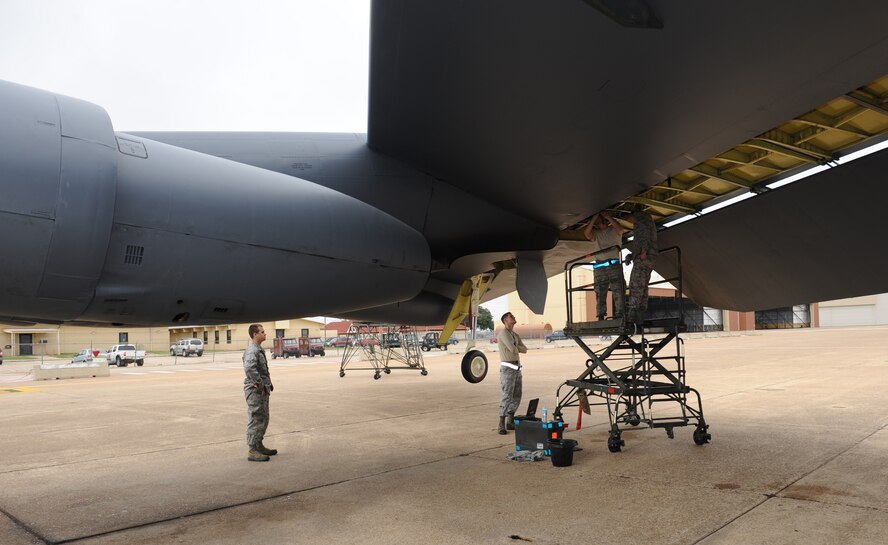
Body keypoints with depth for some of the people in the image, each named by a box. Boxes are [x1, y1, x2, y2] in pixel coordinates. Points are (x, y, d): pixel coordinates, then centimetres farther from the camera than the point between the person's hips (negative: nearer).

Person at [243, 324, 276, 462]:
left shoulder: (259, 349, 17)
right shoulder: (252, 350, -17)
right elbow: (249, 368, -32)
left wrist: (268, 384, 17)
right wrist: (259, 385, -26)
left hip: (263, 390, 10)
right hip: (255, 390, -10)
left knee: (263, 419, 18)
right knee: (255, 419, -6)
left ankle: (259, 445, 30)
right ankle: (252, 451, -1)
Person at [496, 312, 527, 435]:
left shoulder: (516, 336, 16)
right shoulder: (503, 332, -14)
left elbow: (524, 350, 5)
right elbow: (513, 349, -23)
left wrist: (514, 347, -11)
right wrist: (516, 347, 1)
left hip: (516, 368, 9)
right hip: (507, 368, -9)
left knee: (516, 396, 9)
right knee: (507, 396, -13)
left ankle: (510, 422, 19)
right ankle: (501, 425, -9)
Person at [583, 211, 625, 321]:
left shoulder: (614, 230, 12)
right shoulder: (595, 233, 18)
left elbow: (620, 229, -11)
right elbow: (586, 233, -2)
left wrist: (608, 217, -5)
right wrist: (594, 218, 0)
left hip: (614, 265, -2)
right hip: (599, 268, 2)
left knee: (618, 291, -9)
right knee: (600, 293, 0)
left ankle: (619, 315, -10)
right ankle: (600, 317, 1)